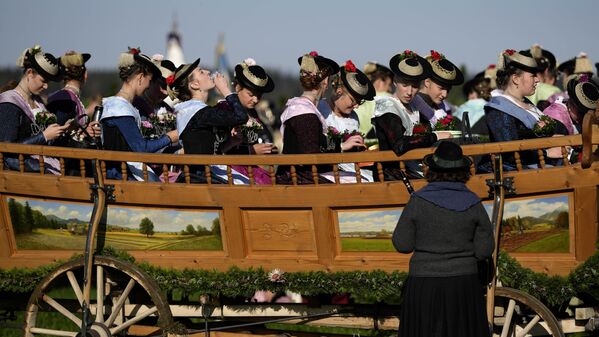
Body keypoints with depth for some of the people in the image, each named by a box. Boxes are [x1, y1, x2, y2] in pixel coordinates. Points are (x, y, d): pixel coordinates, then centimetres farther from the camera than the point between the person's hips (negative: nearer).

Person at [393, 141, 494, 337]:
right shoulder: (472, 203, -4)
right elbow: (484, 250, -1)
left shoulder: (419, 201, -9)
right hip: (463, 284, 2)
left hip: (425, 287, -1)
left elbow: (403, 244, -5)